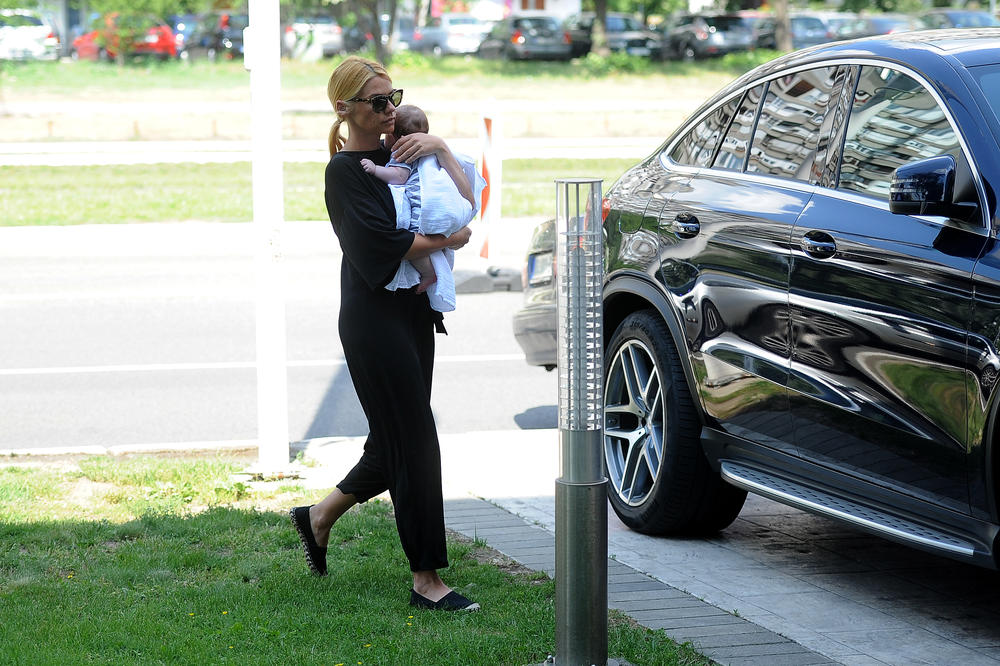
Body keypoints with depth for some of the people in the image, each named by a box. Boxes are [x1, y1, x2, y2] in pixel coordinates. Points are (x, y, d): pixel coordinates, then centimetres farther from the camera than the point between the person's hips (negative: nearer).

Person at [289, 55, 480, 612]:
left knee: (394, 441, 15)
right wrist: (447, 239, -10)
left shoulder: (399, 156, 14)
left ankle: (320, 516, 36)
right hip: (375, 317, -9)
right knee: (413, 443, -8)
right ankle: (427, 580, -4)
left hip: (413, 311, 9)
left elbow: (465, 201, 7)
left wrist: (441, 149, -5)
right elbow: (383, 243, -20)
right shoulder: (345, 170, -9)